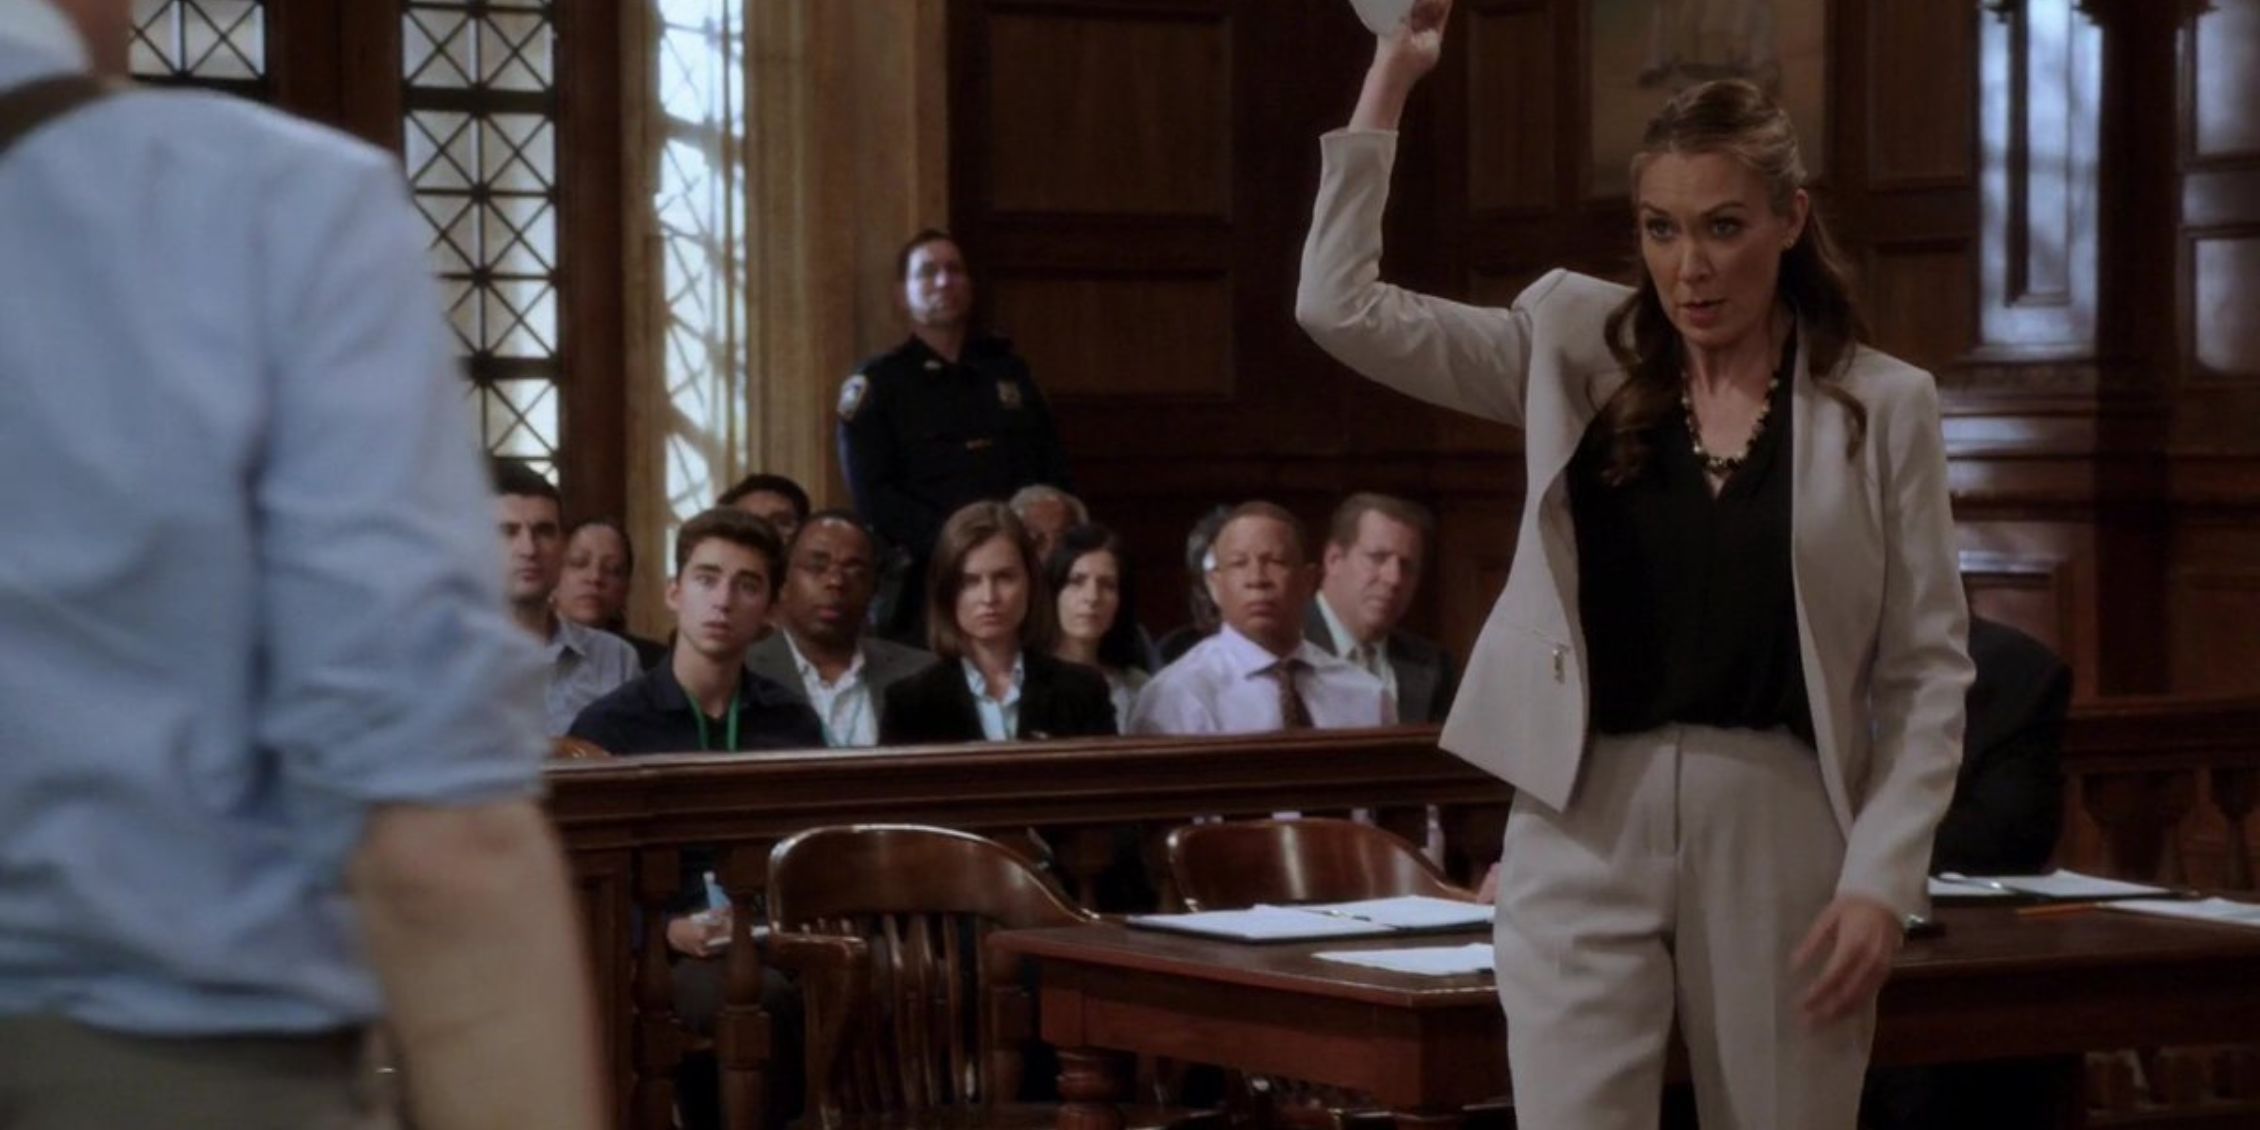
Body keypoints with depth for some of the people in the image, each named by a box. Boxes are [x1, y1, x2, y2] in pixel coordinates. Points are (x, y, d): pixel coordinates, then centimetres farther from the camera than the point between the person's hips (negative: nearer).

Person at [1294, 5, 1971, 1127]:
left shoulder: (1884, 404, 1)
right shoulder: (1574, 351, 5)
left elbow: (1926, 668, 2)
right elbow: (1339, 307, -3)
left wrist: (1882, 876, -7)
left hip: (1783, 833, 0)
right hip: (1586, 828, 1)